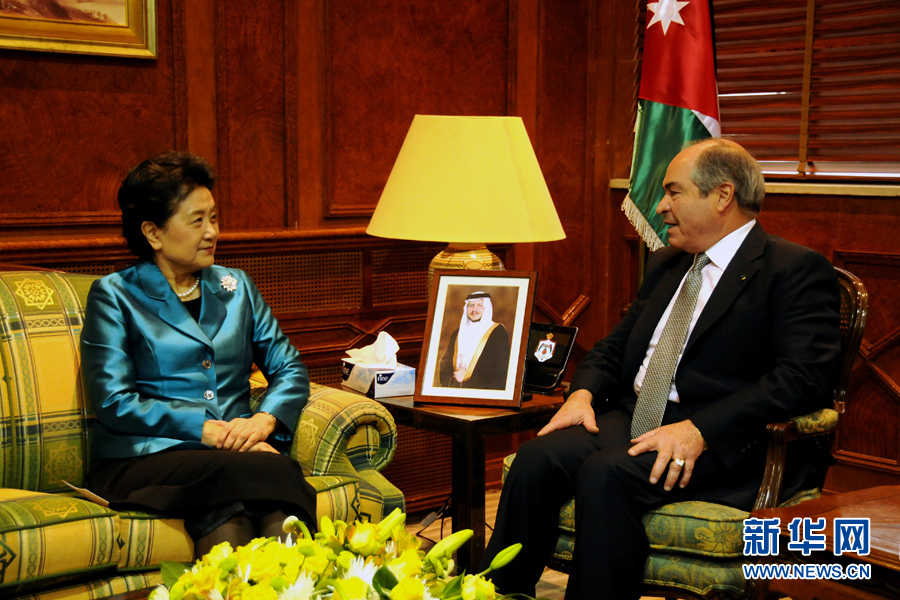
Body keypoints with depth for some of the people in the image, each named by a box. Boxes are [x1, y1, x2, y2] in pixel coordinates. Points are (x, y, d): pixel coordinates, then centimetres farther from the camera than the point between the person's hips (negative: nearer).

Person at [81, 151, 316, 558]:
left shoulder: (235, 286, 22)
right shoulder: (114, 296, 7)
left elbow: (290, 368, 16)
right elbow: (114, 403, -4)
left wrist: (264, 420, -7)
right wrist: (209, 430, -14)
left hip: (237, 450, 4)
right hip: (146, 460, -3)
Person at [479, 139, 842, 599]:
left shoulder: (798, 271, -4)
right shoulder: (666, 265, 22)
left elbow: (804, 378, -16)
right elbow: (615, 345, 25)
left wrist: (699, 430, -25)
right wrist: (583, 393, 1)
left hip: (728, 442, -7)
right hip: (634, 420, 7)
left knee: (607, 474, -32)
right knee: (536, 461, -20)